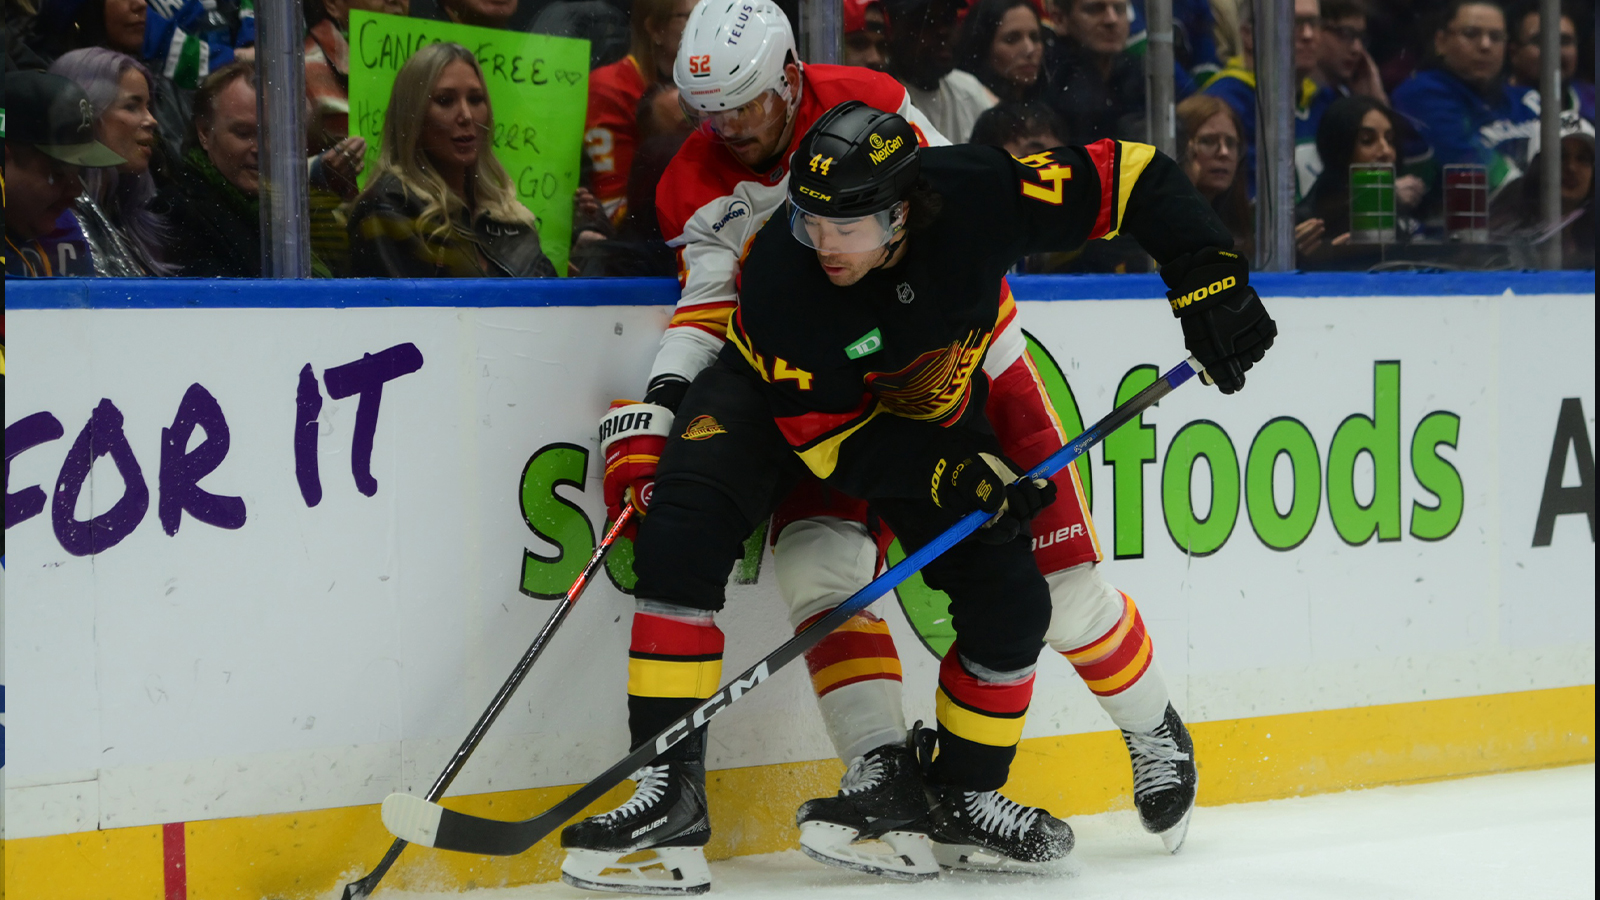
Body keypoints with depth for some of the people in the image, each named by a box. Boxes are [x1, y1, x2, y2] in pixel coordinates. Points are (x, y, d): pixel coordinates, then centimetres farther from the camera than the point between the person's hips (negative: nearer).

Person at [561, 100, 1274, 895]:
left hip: (929, 409, 3)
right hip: (781, 399, -3)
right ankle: (670, 788, -24)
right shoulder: (781, 273, -36)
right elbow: (828, 436, -27)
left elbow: (1131, 176, -22)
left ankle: (961, 796, 18)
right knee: (683, 533, -26)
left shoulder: (978, 195, -34)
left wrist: (1208, 280, -28)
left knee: (1011, 603, -6)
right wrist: (951, 478, -36)